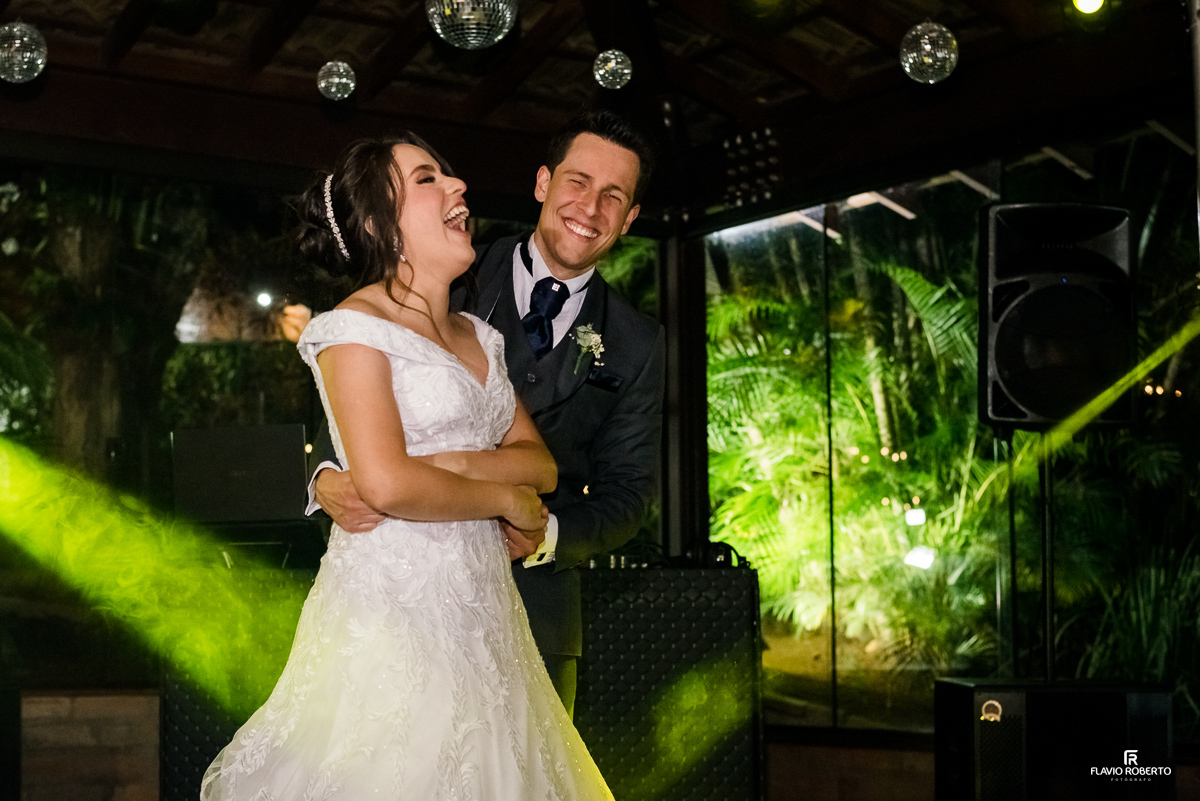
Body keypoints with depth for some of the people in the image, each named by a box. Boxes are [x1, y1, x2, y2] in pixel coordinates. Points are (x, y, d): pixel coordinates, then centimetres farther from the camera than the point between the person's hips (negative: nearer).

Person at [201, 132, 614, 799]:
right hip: (393, 605, -7)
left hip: (480, 607, 7)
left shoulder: (480, 337, 15)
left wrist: (455, 463, -10)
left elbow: (541, 464, 9)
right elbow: (387, 483, -19)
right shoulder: (356, 327, -8)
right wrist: (505, 498, -6)